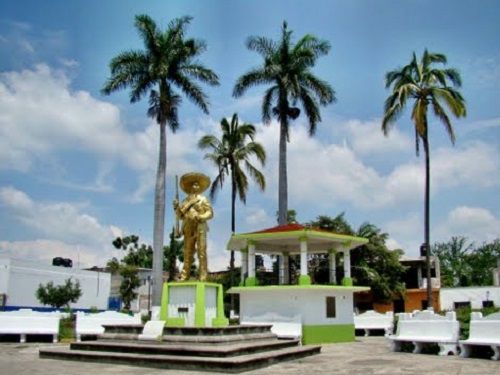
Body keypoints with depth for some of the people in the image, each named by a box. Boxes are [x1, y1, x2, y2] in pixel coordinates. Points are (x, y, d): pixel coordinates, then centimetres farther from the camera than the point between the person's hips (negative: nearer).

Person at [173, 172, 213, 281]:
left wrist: (200, 217, -17)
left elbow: (210, 213, 0)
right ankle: (185, 275, 6)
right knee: (188, 253, 4)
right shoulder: (185, 201, 15)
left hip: (200, 228, -3)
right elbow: (180, 216, 15)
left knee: (201, 252, -8)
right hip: (188, 229, 4)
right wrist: (177, 208, -2)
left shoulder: (203, 199, 7)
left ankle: (203, 276, -10)